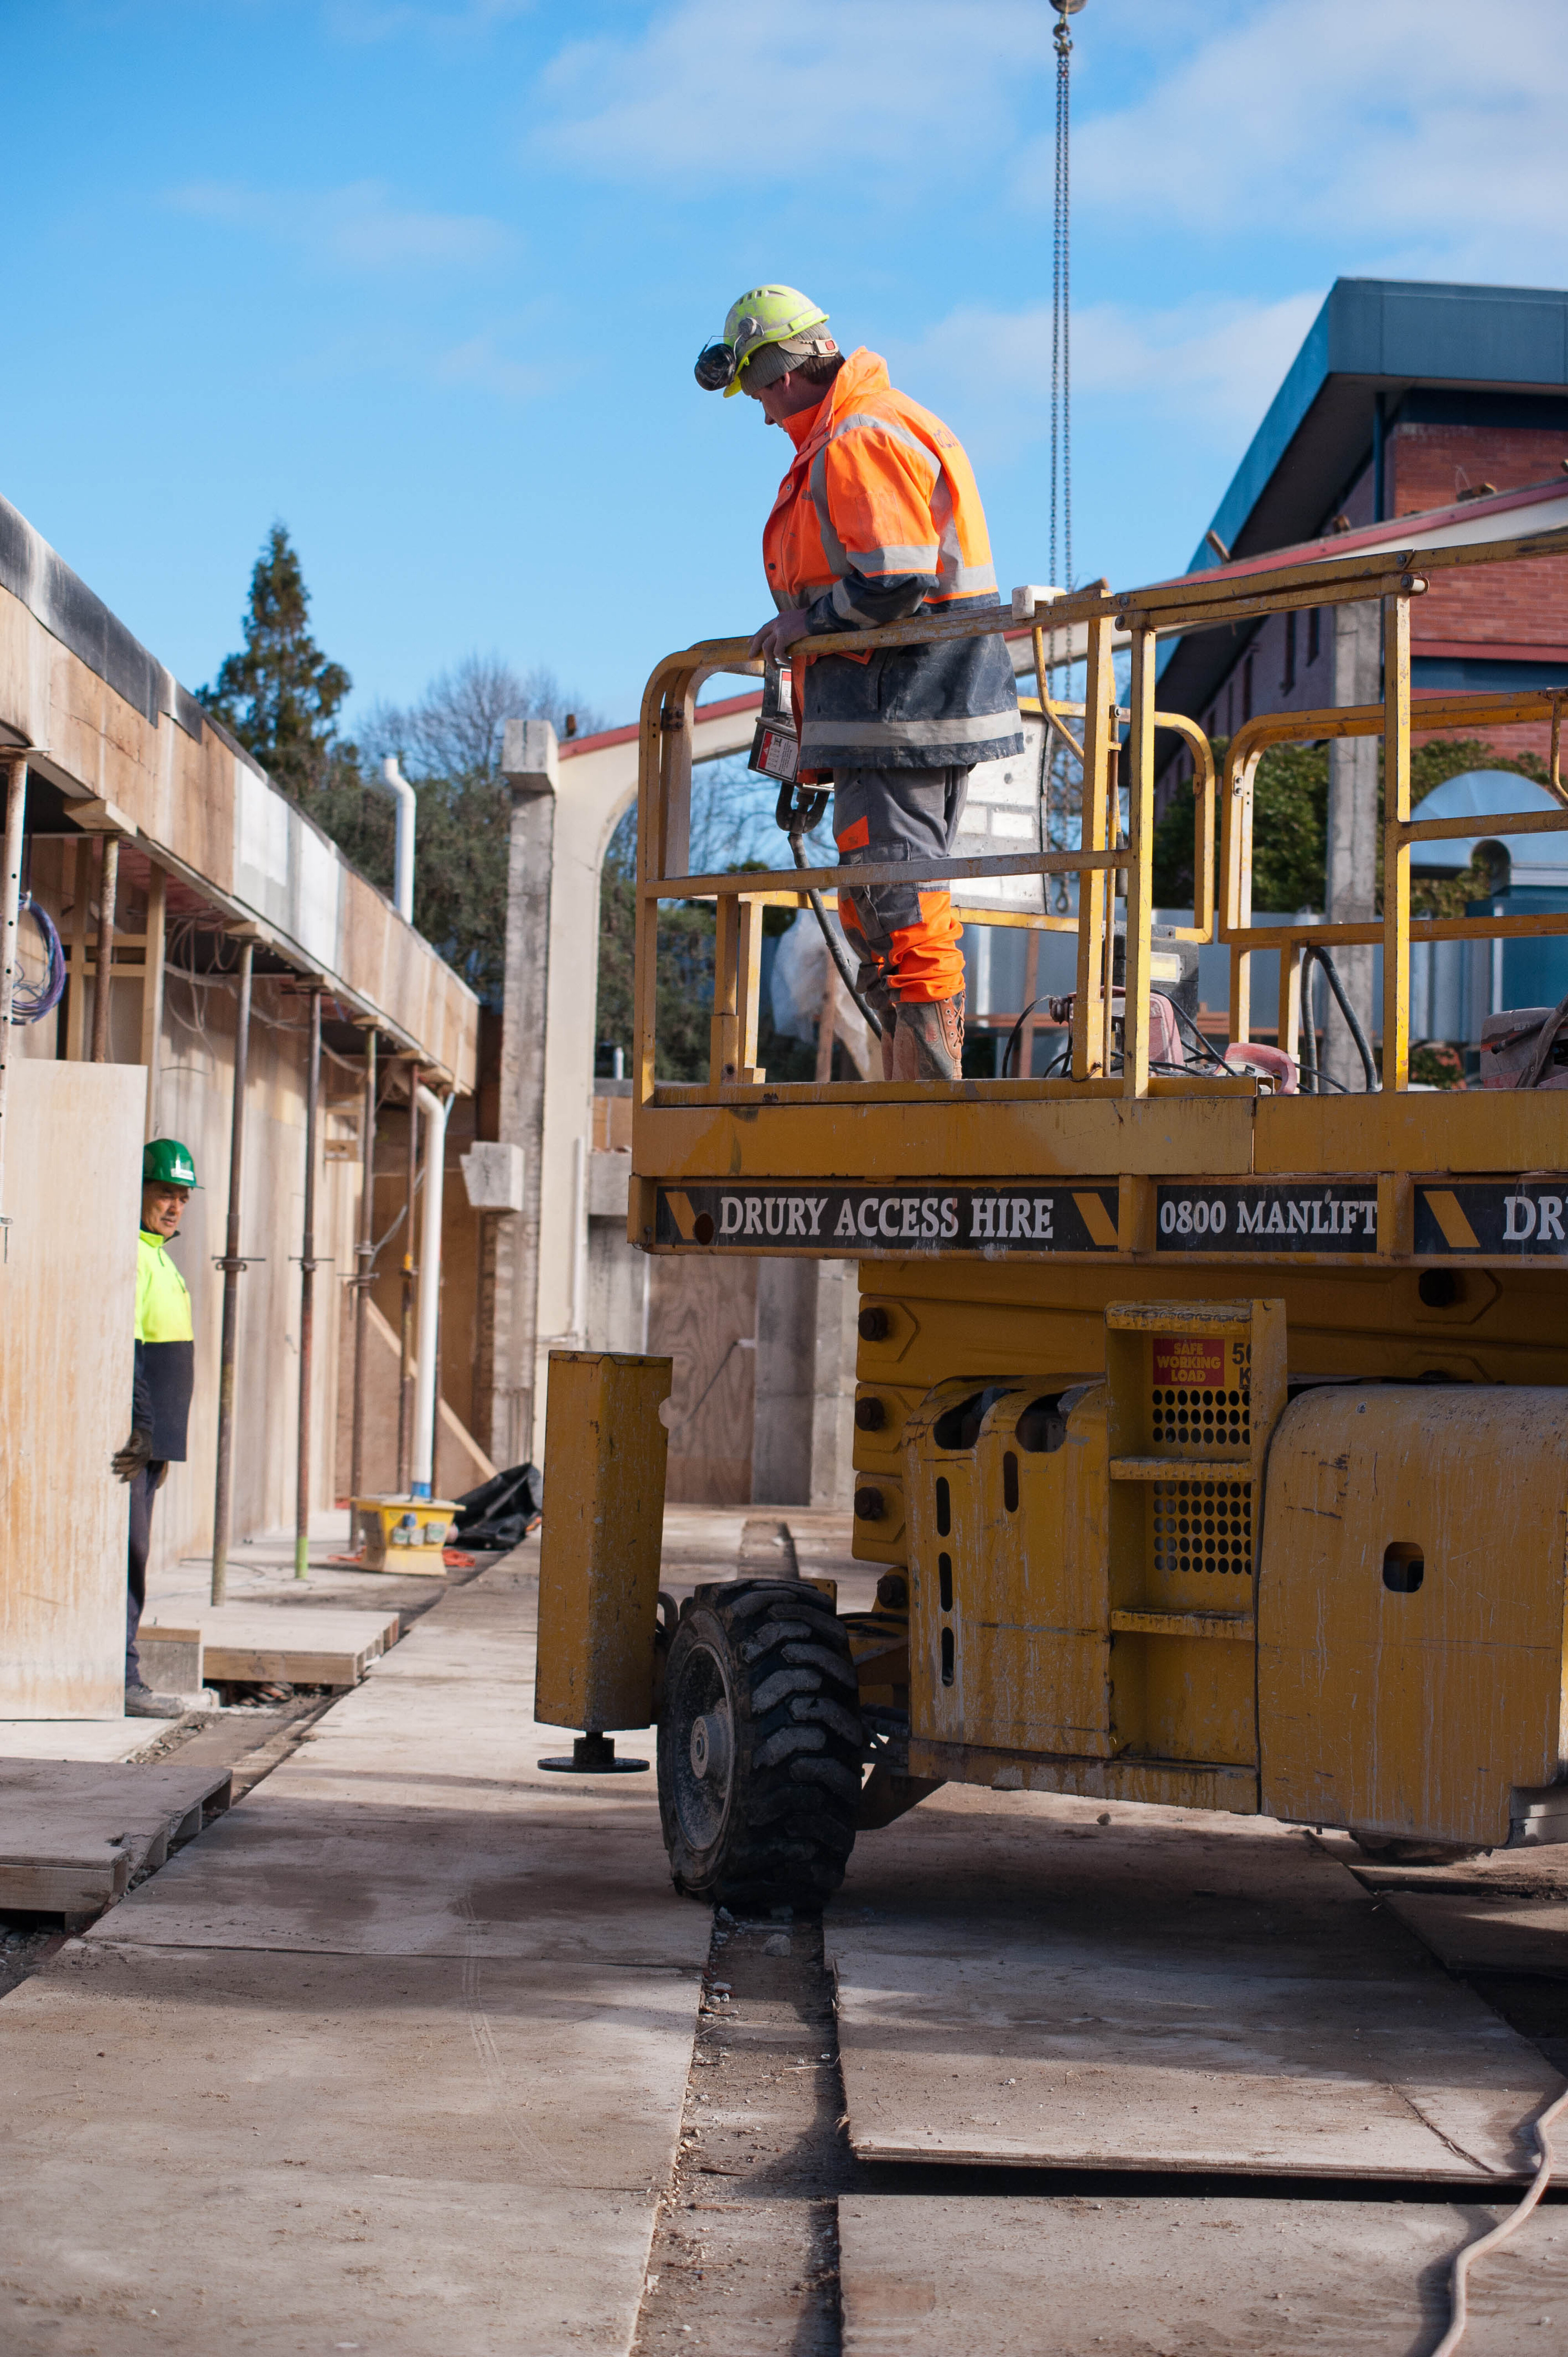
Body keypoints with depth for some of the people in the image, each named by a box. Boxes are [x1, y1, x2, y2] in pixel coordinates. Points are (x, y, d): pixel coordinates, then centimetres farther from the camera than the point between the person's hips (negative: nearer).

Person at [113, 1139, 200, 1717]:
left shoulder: (158, 1258, 21)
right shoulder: (127, 1254, -11)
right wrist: (138, 1430, -24)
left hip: (149, 1435, 10)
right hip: (131, 1432, -10)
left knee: (132, 1555, 11)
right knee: (126, 1553, -10)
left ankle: (120, 1671, 16)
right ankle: (120, 1678, -10)